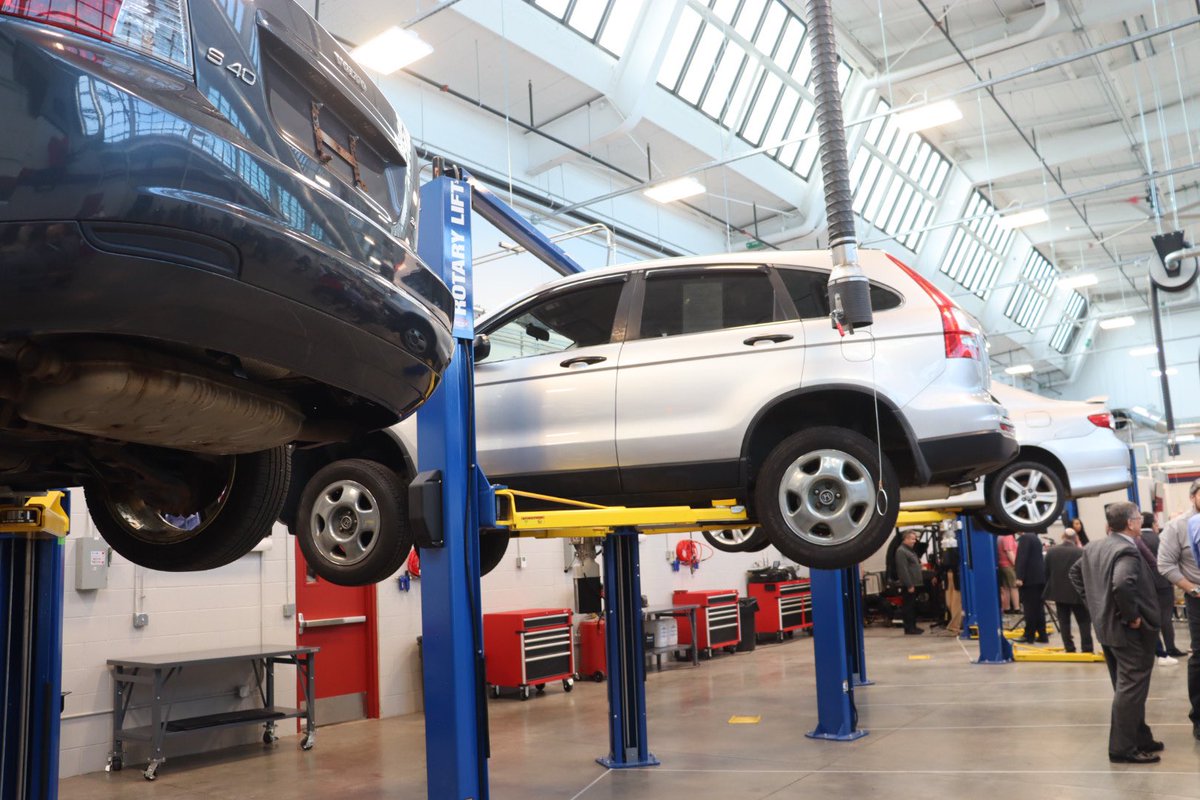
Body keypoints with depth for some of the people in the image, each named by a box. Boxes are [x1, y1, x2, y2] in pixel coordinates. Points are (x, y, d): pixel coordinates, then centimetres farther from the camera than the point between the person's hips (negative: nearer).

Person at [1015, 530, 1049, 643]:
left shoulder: (1025, 538, -12)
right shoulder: (1034, 537, 16)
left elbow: (1022, 558, -19)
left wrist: (1020, 577, -20)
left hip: (1030, 578, -9)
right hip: (1039, 577, 9)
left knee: (1030, 608, -5)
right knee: (1038, 608, 10)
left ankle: (1029, 636, -2)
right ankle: (1042, 636, 12)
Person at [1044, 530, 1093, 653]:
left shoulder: (1051, 551, -2)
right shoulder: (1081, 552, -14)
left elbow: (1047, 572, 5)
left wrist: (1051, 588, 16)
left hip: (1058, 591, 3)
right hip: (1077, 592, -3)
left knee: (1064, 622, 8)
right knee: (1084, 621, 8)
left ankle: (1069, 648, 8)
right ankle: (1087, 648, 5)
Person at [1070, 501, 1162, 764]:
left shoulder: (1093, 548, 8)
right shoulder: (1127, 551, -22)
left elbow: (1075, 573, 20)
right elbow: (1122, 585, -38)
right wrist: (1132, 616, -24)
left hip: (1107, 627, 9)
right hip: (1130, 632, -9)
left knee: (1125, 688, 19)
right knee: (1131, 689, -1)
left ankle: (1139, 738, 30)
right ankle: (1123, 748, 4)